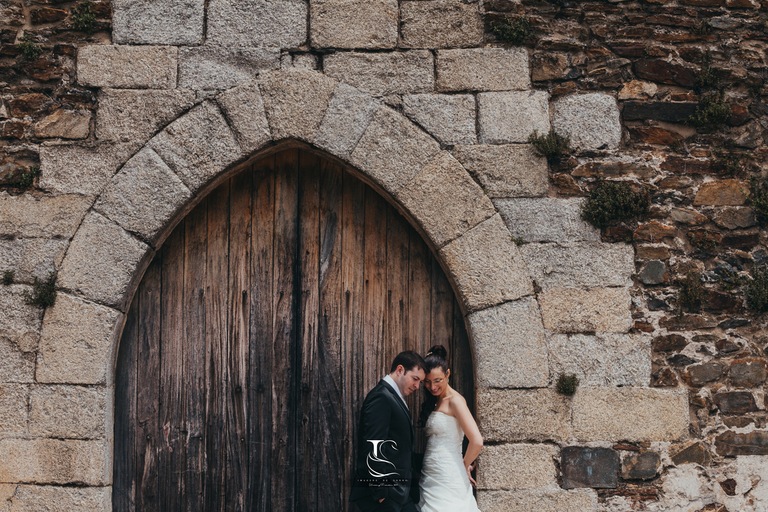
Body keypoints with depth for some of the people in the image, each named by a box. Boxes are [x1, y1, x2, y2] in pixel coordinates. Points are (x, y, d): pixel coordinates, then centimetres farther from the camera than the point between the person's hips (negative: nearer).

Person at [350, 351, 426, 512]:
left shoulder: (395, 399, 19)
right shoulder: (381, 397, -12)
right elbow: (374, 449, -19)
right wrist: (381, 493, -21)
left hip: (397, 492, 10)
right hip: (384, 493, -10)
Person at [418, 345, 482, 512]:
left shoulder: (454, 401, -9)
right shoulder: (433, 402, 16)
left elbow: (477, 442, -18)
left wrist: (464, 465, -3)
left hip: (448, 481, -7)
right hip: (430, 480, 7)